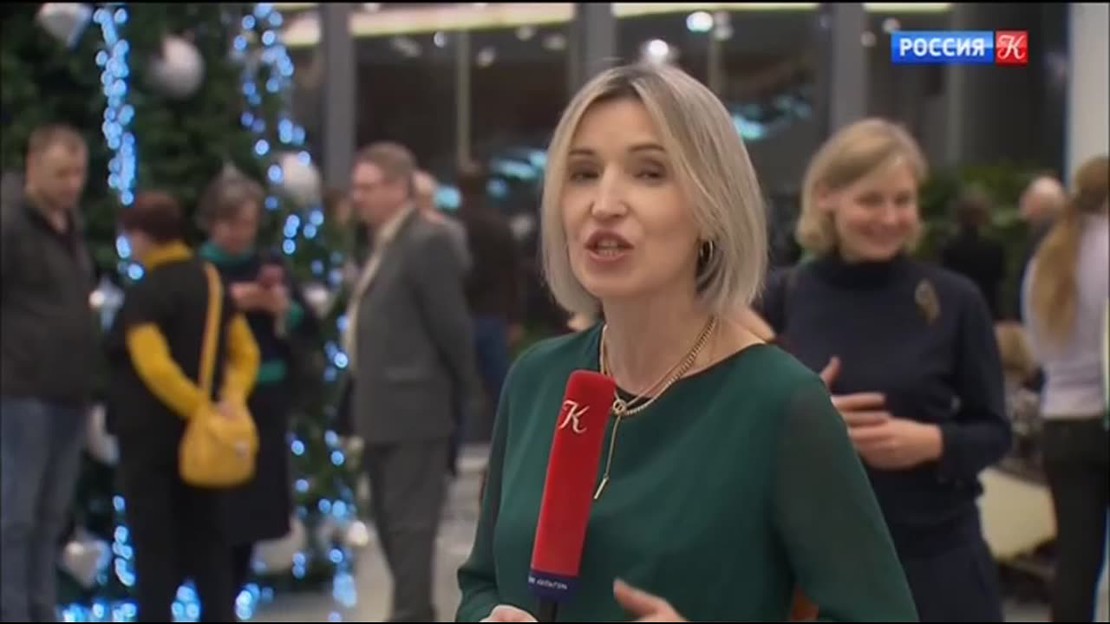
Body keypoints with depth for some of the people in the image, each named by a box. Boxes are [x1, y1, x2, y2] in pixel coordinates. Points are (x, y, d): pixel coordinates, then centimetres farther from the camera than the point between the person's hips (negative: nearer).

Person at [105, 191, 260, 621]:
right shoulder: (212, 282, 9)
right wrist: (229, 401, -3)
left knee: (154, 545, 0)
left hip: (151, 437, -7)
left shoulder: (145, 294, -14)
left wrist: (202, 408, -16)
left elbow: (155, 368, -24)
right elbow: (246, 353, 9)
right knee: (208, 540, 11)